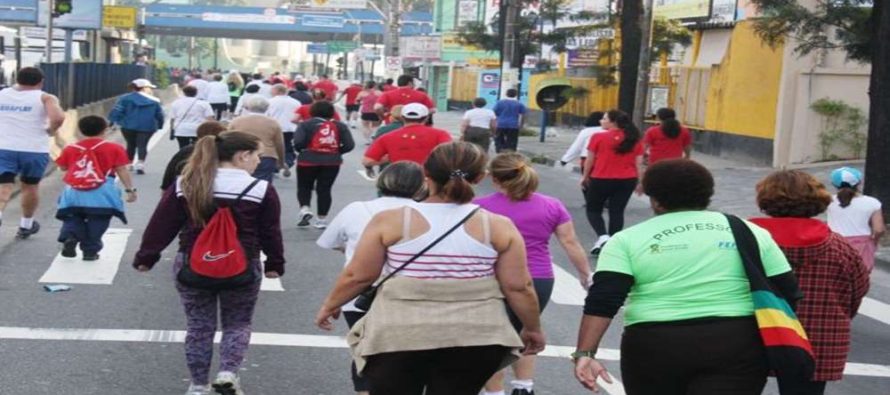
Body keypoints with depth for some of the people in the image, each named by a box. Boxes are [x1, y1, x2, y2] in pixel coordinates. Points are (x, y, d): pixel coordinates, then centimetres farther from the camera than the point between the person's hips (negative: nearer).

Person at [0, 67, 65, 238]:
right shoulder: (45, 98, -2)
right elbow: (58, 117, -20)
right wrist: (51, 130, 0)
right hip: (34, 150, -1)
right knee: (30, 186, 19)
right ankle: (26, 226, 33)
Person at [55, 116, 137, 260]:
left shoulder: (70, 149, 13)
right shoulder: (114, 148, 4)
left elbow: (62, 167, 23)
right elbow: (122, 170, 0)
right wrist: (130, 189, 2)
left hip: (74, 193, 2)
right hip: (101, 194, -2)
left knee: (72, 219, 15)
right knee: (97, 223, 7)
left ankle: (69, 237, -12)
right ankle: (90, 250, 5)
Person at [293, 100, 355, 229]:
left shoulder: (306, 124, -3)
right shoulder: (340, 126, 4)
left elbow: (298, 142, -13)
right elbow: (350, 145, -1)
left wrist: (302, 151, 7)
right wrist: (336, 152, 12)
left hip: (308, 160, -2)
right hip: (332, 161, 2)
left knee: (304, 187, 16)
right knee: (324, 189, 11)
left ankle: (305, 209, -6)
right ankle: (321, 219, 12)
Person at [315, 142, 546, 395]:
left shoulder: (389, 221, -3)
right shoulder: (499, 227, -1)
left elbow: (358, 276, 0)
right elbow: (518, 287, 0)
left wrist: (329, 306, 17)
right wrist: (533, 328, 16)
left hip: (399, 335, -1)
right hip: (474, 337, 1)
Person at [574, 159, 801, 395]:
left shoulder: (629, 239, 0)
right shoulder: (750, 232, 7)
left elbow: (603, 301, -10)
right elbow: (788, 296, 7)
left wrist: (585, 353, -12)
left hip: (654, 348, 0)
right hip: (737, 347, 1)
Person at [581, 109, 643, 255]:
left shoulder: (599, 137, -8)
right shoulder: (634, 139, 3)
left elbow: (590, 160, -1)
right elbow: (638, 163, 5)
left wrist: (585, 176, 13)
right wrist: (639, 181, 14)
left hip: (601, 179, -3)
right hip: (627, 180, 3)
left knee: (593, 209, 11)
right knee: (617, 212, 10)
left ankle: (603, 236, -9)